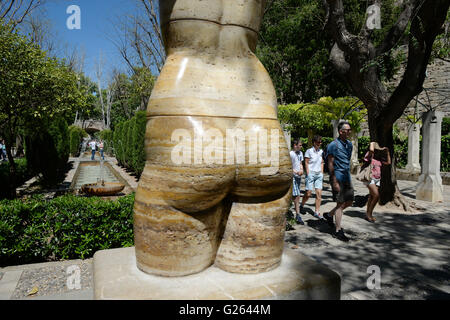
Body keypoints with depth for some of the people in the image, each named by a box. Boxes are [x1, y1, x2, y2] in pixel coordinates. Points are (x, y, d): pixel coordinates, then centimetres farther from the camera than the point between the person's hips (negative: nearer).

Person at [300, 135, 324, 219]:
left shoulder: (321, 151, 11)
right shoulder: (309, 151, -5)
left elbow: (322, 163, 18)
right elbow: (306, 163, -5)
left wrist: (322, 174, 12)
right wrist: (308, 175, -10)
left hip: (319, 174, 5)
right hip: (311, 173, -5)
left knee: (319, 193, -2)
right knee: (308, 193, -3)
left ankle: (317, 212, 5)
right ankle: (301, 206, 24)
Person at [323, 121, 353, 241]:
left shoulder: (349, 144, 13)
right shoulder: (333, 145, -11)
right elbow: (330, 164, -15)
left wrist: (348, 175, 20)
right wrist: (334, 182, -20)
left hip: (347, 176, 8)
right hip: (337, 177, -8)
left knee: (349, 201, 10)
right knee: (340, 203, -5)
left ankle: (329, 215, 28)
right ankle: (338, 231, 3)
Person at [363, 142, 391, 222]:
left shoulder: (379, 159, 13)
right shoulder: (369, 156, -8)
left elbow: (388, 162, 15)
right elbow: (371, 150, -29)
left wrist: (387, 152, 13)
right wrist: (372, 144, -9)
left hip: (377, 180, 7)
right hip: (370, 179, -7)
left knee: (371, 197, 9)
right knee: (376, 195, -18)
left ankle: (368, 214, 17)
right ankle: (369, 213, -5)